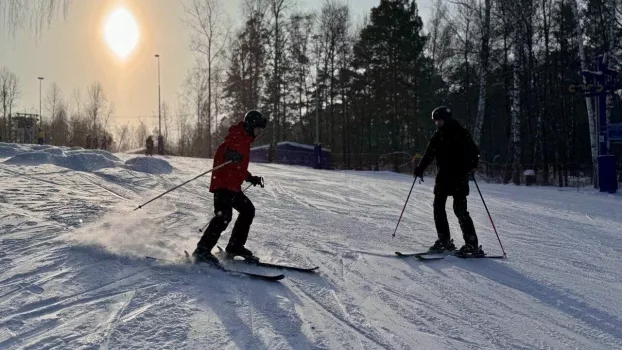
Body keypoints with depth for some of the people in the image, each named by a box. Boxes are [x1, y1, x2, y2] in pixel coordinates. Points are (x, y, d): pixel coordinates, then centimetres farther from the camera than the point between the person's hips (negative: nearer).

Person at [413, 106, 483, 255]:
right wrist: (420, 169, 6)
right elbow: (429, 155, 16)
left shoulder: (460, 133, -4)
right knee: (438, 207, 4)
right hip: (443, 177, 6)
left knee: (460, 210, -10)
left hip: (459, 177, -6)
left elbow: (473, 150, -7)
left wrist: (472, 166, -21)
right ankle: (444, 241, 11)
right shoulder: (437, 136, 12)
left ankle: (472, 244, -7)